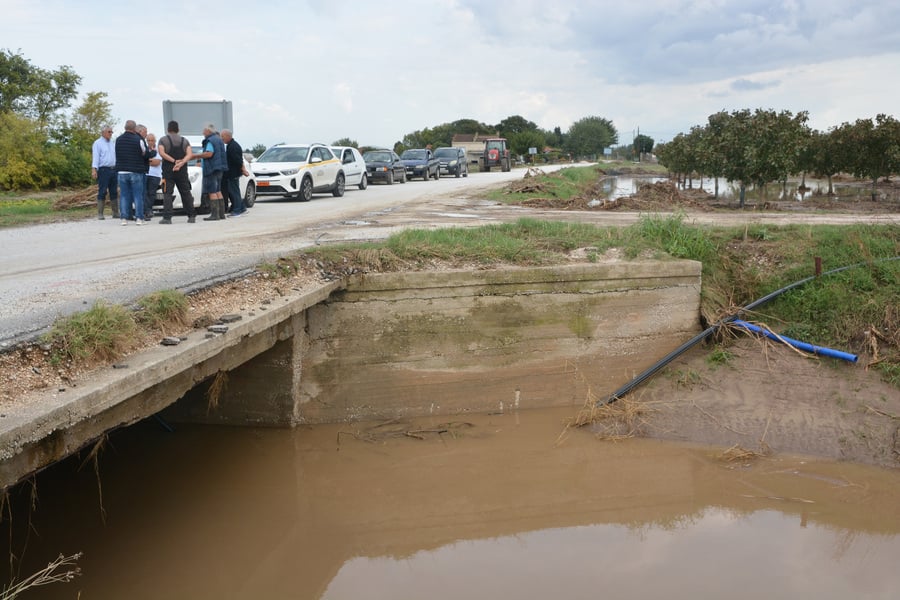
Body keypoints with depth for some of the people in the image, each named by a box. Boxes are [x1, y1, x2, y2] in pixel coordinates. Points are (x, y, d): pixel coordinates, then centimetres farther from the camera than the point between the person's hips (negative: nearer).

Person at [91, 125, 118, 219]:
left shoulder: (113, 143, 18)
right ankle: (100, 214, -4)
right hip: (103, 169, -6)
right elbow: (95, 157, -10)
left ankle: (115, 213, 13)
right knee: (102, 192, -6)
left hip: (114, 169, 6)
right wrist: (94, 169, -20)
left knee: (114, 192, 8)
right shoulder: (97, 143, -1)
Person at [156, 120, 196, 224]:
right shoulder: (185, 141, 9)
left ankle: (167, 217, -12)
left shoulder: (163, 140, 2)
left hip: (168, 170, -3)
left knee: (167, 194, -4)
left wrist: (174, 161, -14)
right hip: (182, 171, 3)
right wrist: (181, 163, -17)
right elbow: (189, 155, -5)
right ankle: (191, 216, 10)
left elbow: (162, 153, -14)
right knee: (186, 193, 10)